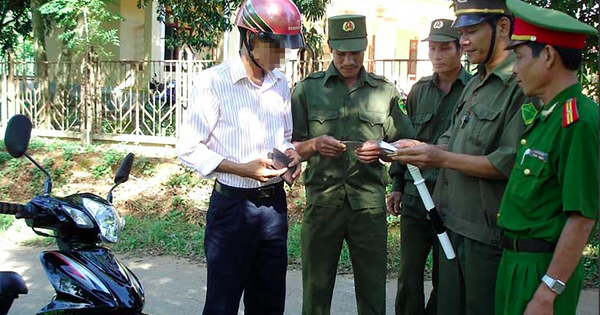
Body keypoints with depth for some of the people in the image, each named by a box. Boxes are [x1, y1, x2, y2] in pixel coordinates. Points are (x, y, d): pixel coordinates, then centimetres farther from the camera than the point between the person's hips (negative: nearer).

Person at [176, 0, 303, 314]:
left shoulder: (280, 83, 8)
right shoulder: (213, 82, -12)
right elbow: (188, 149, -11)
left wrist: (291, 152, -3)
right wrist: (242, 169, -21)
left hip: (274, 203, 6)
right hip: (232, 205, -6)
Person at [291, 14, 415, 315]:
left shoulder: (385, 91, 8)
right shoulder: (307, 89, 5)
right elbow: (291, 148, 5)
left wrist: (381, 149, -11)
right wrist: (314, 145, -16)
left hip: (370, 203, 1)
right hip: (321, 202, -1)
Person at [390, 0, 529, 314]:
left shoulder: (522, 85, -17)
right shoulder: (474, 85, 14)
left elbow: (508, 164, -24)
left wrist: (442, 158, -19)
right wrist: (419, 149, -1)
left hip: (488, 231, -8)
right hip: (452, 222, 9)